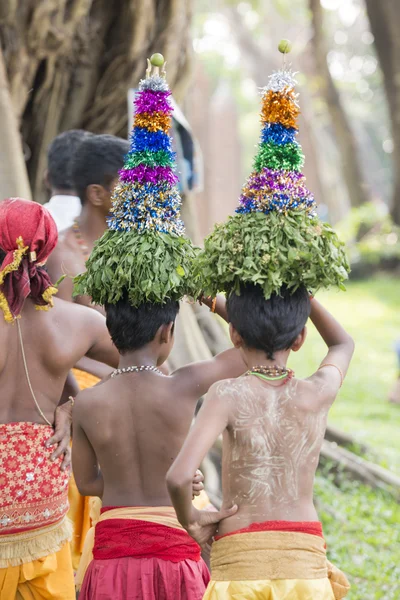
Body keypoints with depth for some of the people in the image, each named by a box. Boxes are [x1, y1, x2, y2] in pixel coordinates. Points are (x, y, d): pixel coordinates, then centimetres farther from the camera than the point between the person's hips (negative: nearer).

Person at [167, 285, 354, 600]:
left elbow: (178, 476, -21)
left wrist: (189, 519, -2)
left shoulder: (229, 394, -9)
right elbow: (343, 344, 26)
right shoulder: (319, 393, 0)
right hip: (305, 561, 2)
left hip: (239, 561, -2)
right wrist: (298, 293, 23)